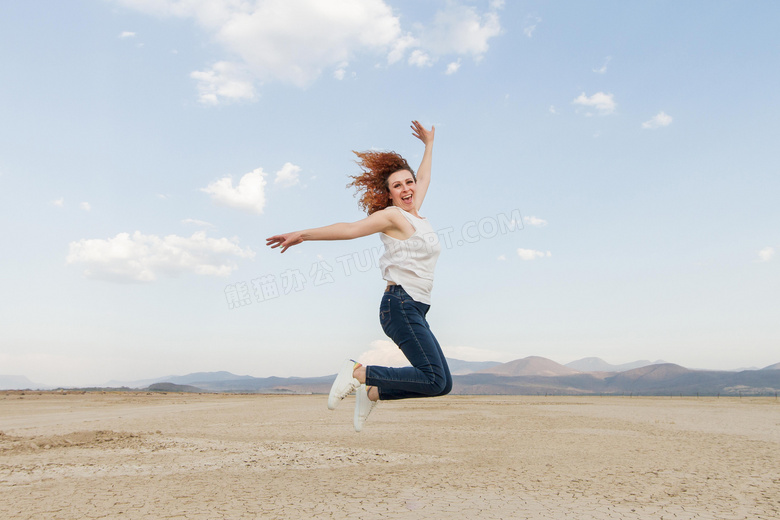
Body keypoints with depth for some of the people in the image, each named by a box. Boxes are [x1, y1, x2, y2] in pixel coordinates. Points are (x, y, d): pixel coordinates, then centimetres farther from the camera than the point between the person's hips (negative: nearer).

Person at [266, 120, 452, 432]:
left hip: (415, 311, 9)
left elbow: (423, 179, 36)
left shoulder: (414, 214, 19)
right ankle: (359, 373, -8)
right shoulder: (391, 215, -3)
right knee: (435, 380, -18)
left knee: (442, 384, 5)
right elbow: (351, 229, -11)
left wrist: (429, 144, 48)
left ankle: (373, 392, 13)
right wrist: (303, 234, -19)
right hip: (400, 304, -9)